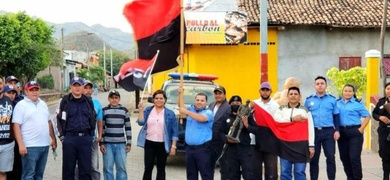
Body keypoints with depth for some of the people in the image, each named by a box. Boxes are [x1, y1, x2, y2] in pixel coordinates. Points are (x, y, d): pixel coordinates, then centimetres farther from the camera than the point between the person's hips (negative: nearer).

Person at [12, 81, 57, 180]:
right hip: (30, 146, -7)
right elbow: (16, 126, -12)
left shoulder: (43, 104, 15)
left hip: (45, 145, 7)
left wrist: (53, 139, 15)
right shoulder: (21, 105, -6)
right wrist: (21, 145, -19)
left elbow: (49, 122, 22)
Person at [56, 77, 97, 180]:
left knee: (86, 169, 4)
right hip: (69, 138, -2)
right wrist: (62, 136, -2)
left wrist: (91, 135, 9)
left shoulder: (88, 101, 11)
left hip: (86, 138, 2)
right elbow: (59, 120, 4)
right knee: (68, 169, 4)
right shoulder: (65, 101, 3)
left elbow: (93, 120, 17)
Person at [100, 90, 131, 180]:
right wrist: (101, 143, -2)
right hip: (108, 143, -1)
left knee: (121, 167, 1)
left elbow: (128, 128, 8)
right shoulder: (104, 110, 4)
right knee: (108, 167, 0)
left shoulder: (124, 110, 7)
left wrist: (129, 143, 3)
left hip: (121, 144, 1)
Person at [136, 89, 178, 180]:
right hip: (149, 143, 1)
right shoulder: (148, 110, 6)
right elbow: (141, 122, -4)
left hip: (163, 145, -1)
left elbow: (175, 131, -1)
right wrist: (141, 110, -13)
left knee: (161, 169, 7)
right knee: (148, 168, 4)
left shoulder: (170, 113, 0)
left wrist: (173, 146, -6)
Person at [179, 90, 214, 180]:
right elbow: (181, 106, 10)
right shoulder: (191, 109, 15)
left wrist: (186, 112, -19)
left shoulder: (208, 112, -5)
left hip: (203, 149, -6)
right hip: (189, 148, 6)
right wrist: (180, 94, -4)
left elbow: (201, 118, -23)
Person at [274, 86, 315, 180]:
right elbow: (276, 120, -8)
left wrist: (311, 146, -3)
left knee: (300, 172, -2)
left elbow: (310, 129, 5)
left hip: (301, 145, -1)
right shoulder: (281, 109, 13)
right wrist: (292, 119, -13)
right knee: (285, 172, 3)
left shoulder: (305, 111, 11)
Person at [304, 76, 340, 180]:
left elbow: (336, 116, 8)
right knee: (314, 158, 6)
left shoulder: (332, 99, 8)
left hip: (329, 131, 0)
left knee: (330, 157, 1)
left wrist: (337, 130, -1)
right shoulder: (309, 100, 8)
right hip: (313, 131, 1)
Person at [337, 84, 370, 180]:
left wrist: (361, 129, -7)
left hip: (355, 132, -4)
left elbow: (367, 116, -1)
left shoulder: (357, 103, -3)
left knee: (354, 157, -7)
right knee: (344, 157, 9)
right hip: (341, 132, 4)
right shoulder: (337, 103, 8)